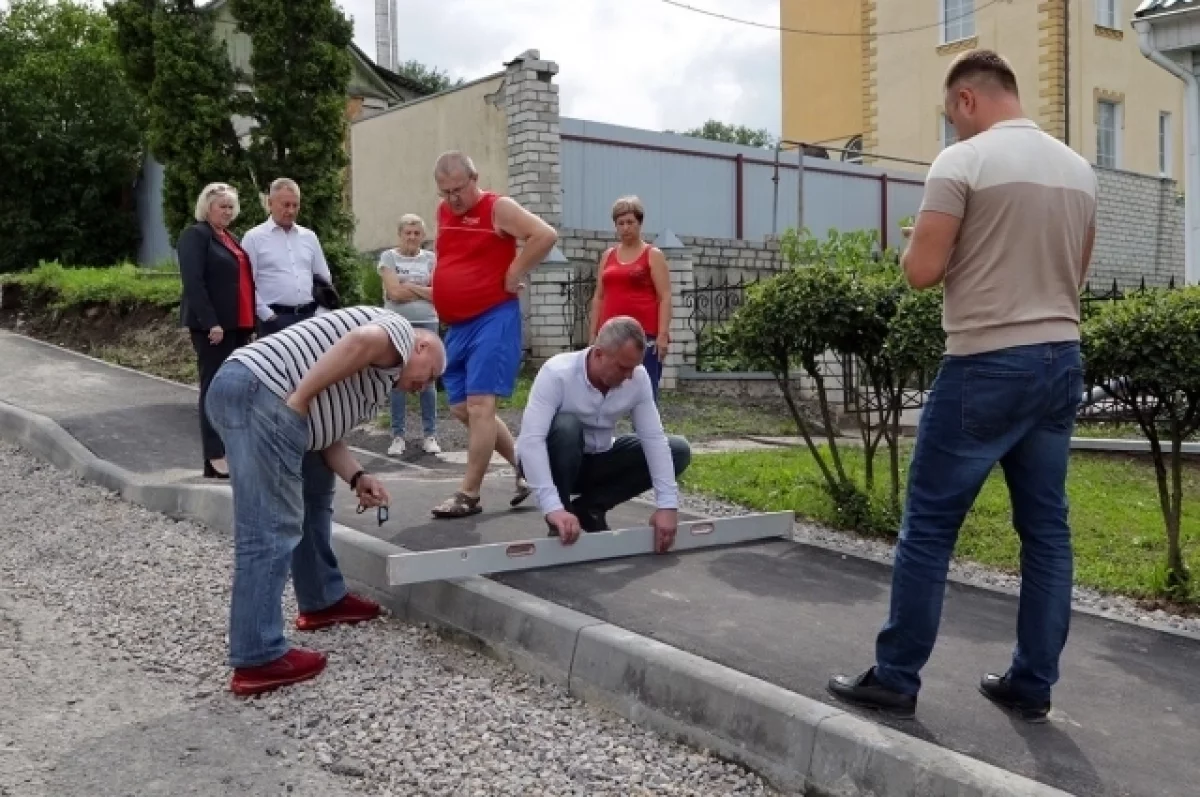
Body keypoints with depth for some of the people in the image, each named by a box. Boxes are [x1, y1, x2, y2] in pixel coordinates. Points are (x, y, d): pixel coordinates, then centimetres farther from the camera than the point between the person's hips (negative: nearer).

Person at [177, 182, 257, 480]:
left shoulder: (233, 239, 22)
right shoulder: (195, 235, -4)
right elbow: (193, 282, -14)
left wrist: (251, 321, 12)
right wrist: (211, 322, -21)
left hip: (238, 325, 8)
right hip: (213, 325, -8)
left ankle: (230, 452, 13)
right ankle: (215, 459, -4)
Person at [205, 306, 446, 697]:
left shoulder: (382, 377, 32)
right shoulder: (398, 331, 7)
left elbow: (327, 434, 23)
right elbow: (363, 342, -17)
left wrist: (357, 478, 7)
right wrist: (299, 399, -16)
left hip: (244, 390, 11)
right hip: (260, 395, -11)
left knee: (312, 490, 26)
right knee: (271, 531, -9)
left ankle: (322, 601, 36)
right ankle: (258, 661, -6)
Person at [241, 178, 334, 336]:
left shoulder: (309, 237, 14)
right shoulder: (254, 238, 0)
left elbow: (324, 278, 18)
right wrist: (268, 316, -11)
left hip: (308, 317, 4)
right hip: (274, 320, -4)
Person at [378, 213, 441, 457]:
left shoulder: (430, 258, 10)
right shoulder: (388, 257, 4)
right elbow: (394, 293, -7)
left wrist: (409, 286, -6)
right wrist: (425, 291, -1)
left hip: (427, 324, 1)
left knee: (428, 380, 2)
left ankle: (431, 435, 7)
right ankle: (398, 436, 6)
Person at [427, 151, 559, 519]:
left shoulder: (498, 208, -8)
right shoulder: (443, 212, 13)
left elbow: (545, 236, -20)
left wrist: (513, 276, -15)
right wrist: (449, 290, 13)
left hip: (493, 320, -9)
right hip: (456, 326, 9)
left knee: (479, 405, -10)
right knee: (462, 409, 11)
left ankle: (469, 494, -4)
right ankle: (524, 466, 24)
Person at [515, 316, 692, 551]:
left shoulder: (638, 378, -16)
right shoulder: (557, 373, -30)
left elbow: (654, 439, -16)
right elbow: (530, 440, -39)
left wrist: (667, 504, -26)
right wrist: (552, 507, -49)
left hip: (594, 462, 5)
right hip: (551, 464, -5)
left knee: (678, 450, -8)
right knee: (566, 426, -37)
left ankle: (588, 507, -3)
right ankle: (559, 522, -17)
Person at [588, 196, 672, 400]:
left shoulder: (653, 255, 4)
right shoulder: (608, 255, 16)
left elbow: (665, 297, -3)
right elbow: (599, 297, 18)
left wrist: (663, 334, -13)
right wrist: (593, 334, 12)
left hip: (645, 335, -4)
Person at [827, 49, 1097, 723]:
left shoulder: (963, 161, -9)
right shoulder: (1080, 171, 11)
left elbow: (922, 271, -13)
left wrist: (921, 241, 8)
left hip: (987, 366, -7)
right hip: (1062, 360, 7)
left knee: (929, 525, 1)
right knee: (1046, 527, 10)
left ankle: (896, 679, 8)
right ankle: (1033, 684, 17)